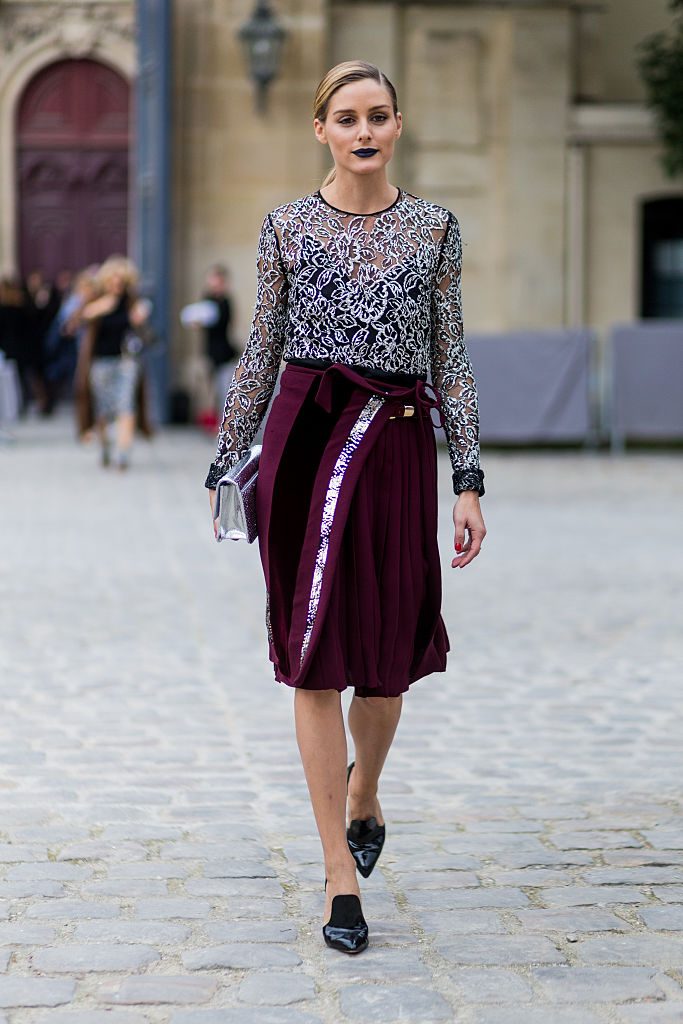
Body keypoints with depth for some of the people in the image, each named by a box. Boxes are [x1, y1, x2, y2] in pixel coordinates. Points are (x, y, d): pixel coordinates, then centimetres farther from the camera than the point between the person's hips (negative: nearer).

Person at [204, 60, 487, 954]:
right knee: (315, 657, -3)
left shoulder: (435, 228, 6)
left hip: (396, 448, 1)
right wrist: (225, 465, 7)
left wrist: (470, 482, 1)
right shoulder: (287, 226, 5)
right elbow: (261, 353, 8)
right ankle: (342, 876, 2)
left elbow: (452, 363, 6)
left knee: (385, 655, 8)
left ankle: (364, 798, 40)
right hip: (303, 440, -1)